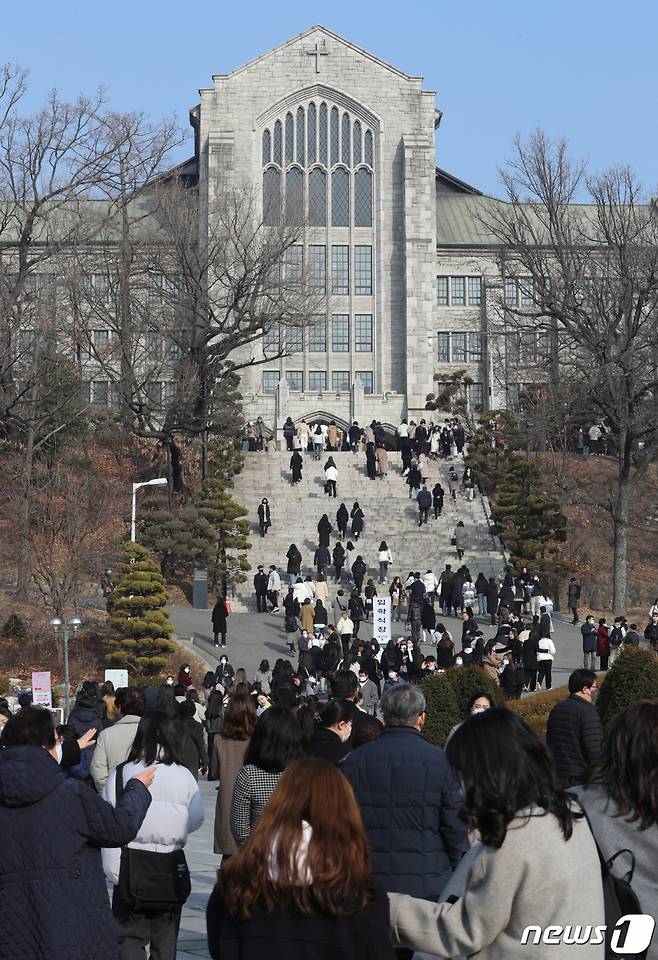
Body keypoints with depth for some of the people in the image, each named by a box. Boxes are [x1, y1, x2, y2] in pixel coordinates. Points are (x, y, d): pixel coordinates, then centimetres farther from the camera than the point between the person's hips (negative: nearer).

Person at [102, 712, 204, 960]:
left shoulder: (121, 774, -8)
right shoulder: (183, 776, -7)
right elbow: (196, 819, 4)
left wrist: (111, 869, -3)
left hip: (130, 864, -1)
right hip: (171, 865, 1)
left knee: (130, 934, 7)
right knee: (166, 935, 14)